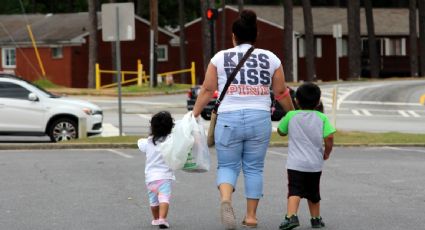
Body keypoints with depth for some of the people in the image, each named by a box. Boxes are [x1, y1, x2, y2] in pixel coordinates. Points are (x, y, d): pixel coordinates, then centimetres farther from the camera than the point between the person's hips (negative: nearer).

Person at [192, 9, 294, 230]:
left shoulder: (220, 58, 3)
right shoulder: (270, 58, 7)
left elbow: (207, 90, 2)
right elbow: (281, 92, 10)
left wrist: (194, 114, 11)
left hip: (228, 118, -1)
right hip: (260, 119, 1)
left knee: (227, 165, 8)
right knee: (254, 168, 13)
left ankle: (225, 199, -20)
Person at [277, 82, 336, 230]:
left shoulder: (291, 116, 0)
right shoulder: (322, 118, 1)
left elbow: (281, 131, 14)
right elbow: (329, 137, -7)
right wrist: (327, 153, 8)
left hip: (295, 163, -2)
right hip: (315, 164, 2)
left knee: (294, 191, -12)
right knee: (313, 193, 20)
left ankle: (291, 216, -33)